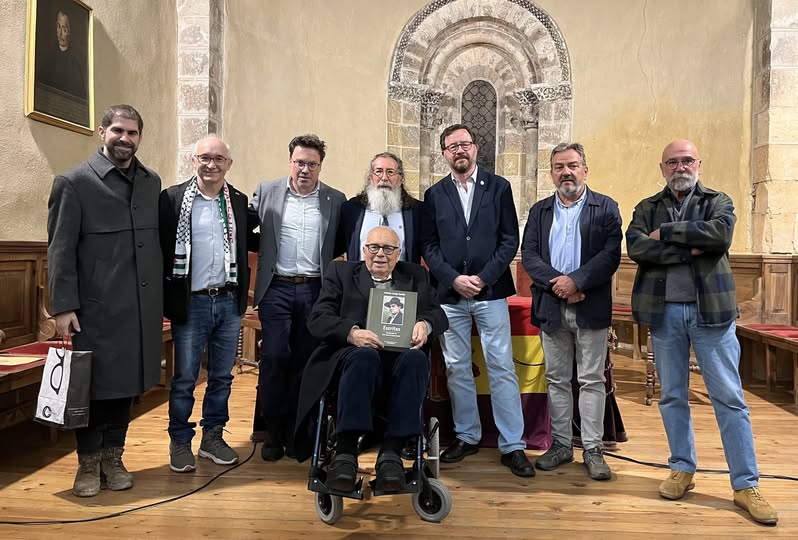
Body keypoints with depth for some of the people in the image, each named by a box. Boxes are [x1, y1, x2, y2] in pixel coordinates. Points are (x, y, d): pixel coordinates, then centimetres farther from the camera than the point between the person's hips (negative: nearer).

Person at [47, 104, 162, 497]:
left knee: (128, 382, 11)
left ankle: (113, 458, 27)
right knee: (94, 385, 6)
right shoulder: (73, 182, -2)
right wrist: (63, 306, -11)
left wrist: (163, 298, 11)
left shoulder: (152, 182, 12)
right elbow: (60, 249, -5)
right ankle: (88, 463, 23)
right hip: (96, 308, -4)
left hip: (142, 309, 4)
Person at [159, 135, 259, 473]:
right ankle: (180, 442, 23)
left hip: (229, 302, 4)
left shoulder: (239, 201, 8)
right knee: (184, 378, 6)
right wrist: (166, 297, -13)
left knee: (222, 376, 13)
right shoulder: (173, 198, -4)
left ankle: (212, 437, 28)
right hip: (191, 303, -4)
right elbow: (159, 246, -7)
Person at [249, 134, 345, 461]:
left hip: (315, 290, 1)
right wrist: (266, 258, 0)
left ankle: (295, 433, 20)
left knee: (305, 360, 6)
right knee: (274, 357, -3)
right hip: (276, 289, 0)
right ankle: (271, 432, 13)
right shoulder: (266, 192, 6)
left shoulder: (336, 200, 6)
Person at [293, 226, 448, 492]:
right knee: (364, 356, -36)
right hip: (355, 353, -1)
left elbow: (439, 315, 14)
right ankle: (345, 453, -36)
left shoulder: (417, 276, 24)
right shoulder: (341, 272, 18)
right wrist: (352, 332, -17)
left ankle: (391, 454, -33)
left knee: (416, 358, -33)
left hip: (402, 356, 2)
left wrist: (425, 324, -12)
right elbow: (318, 319, 4)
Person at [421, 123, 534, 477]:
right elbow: (429, 246, 4)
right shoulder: (434, 195, 9)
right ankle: (467, 436, 23)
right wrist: (454, 279, -10)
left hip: (490, 291, -2)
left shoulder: (498, 187, 5)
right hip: (449, 293, 2)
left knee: (502, 368, -1)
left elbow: (510, 239, 0)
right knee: (456, 369, 9)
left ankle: (512, 445, 8)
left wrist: (483, 278, -10)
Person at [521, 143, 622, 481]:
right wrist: (557, 283, -13)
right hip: (551, 307, 3)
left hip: (591, 307, -3)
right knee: (557, 379, 10)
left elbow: (611, 254, -8)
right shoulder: (539, 211, 12)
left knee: (592, 381, 3)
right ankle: (561, 445, 21)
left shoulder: (606, 208, 3)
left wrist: (576, 281, -18)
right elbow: (528, 255, 1)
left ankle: (592, 450, 13)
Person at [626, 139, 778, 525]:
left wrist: (665, 233, -11)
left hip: (711, 309, -1)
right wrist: (691, 249, -14)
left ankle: (746, 485, 11)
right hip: (663, 311, 2)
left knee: (729, 398, 2)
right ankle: (682, 470, 25)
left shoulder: (718, 201, 6)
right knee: (672, 396, 10)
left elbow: (720, 234, -17)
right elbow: (636, 248, -9)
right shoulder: (646, 208, 9)